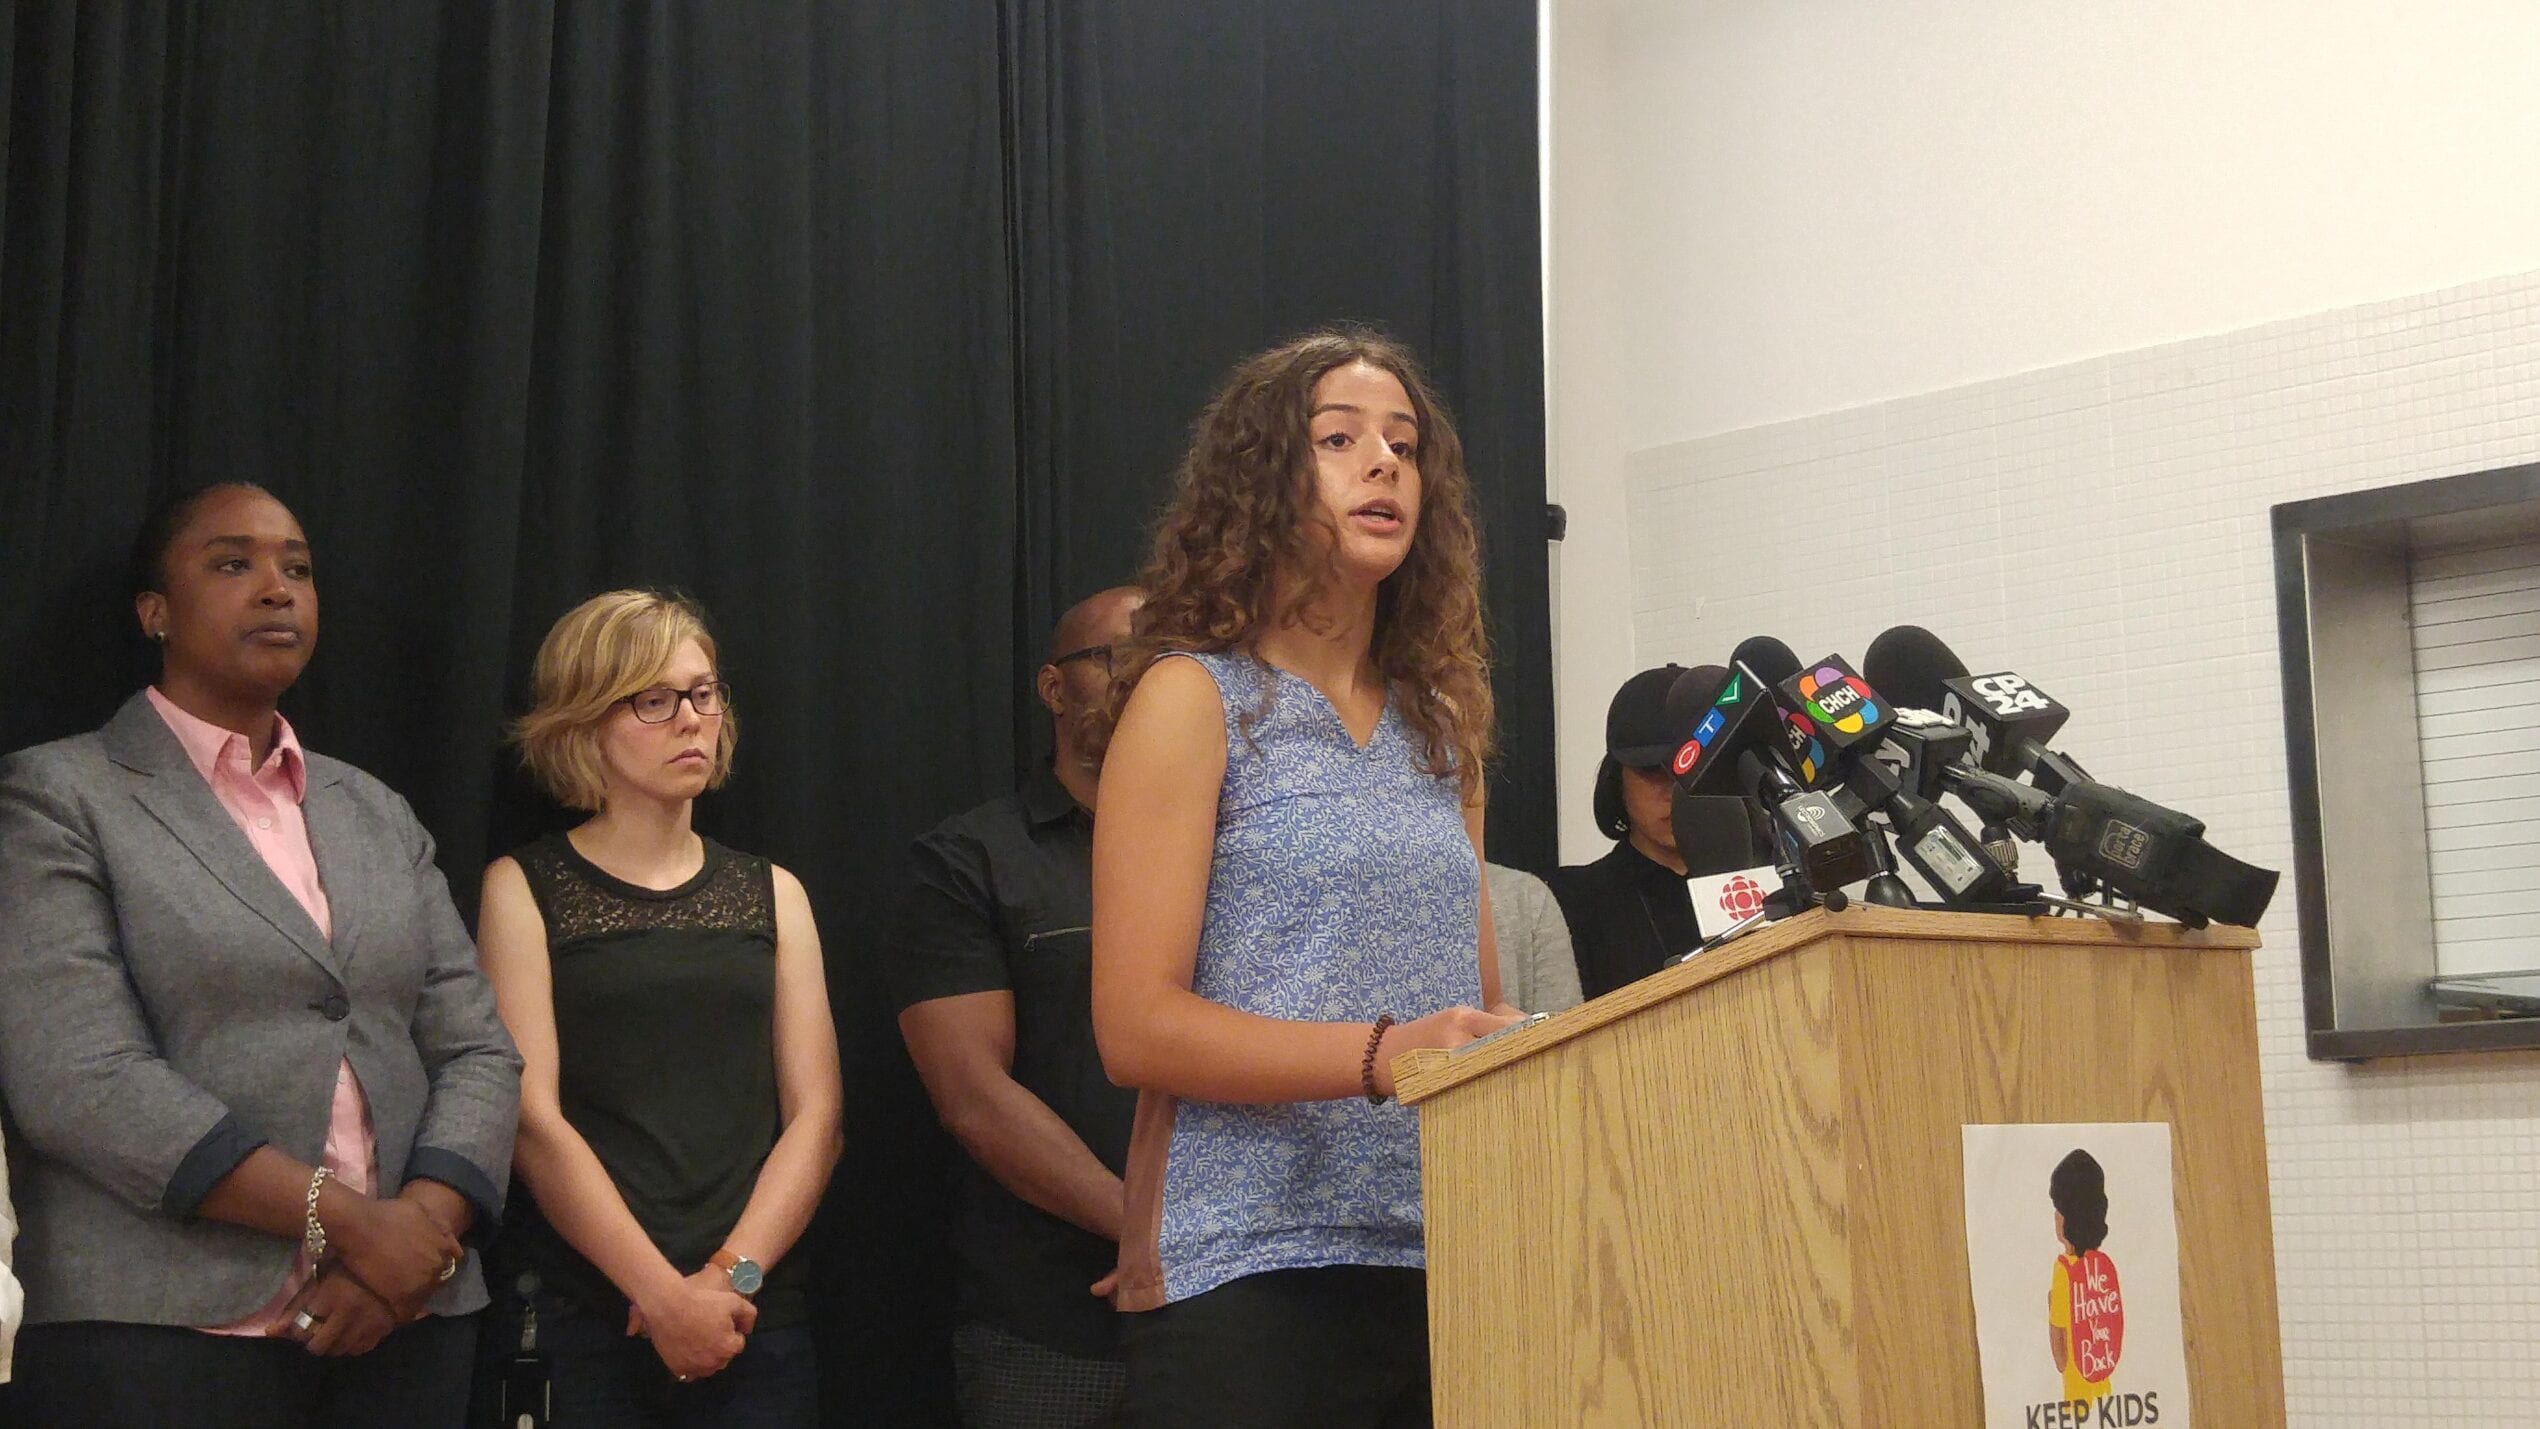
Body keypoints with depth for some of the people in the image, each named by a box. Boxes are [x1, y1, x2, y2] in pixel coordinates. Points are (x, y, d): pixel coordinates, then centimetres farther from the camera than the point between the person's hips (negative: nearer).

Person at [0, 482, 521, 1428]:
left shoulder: (380, 816, 16)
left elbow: (475, 1051, 9)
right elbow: (78, 1080, -12)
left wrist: (424, 1228, -11)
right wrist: (347, 1220, -16)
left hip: (403, 1328, 5)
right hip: (162, 1337, -4)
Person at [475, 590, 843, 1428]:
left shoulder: (772, 895, 11)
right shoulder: (526, 890, 2)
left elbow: (814, 1116, 4)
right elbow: (535, 1119, -7)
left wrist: (731, 1276, -11)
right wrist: (664, 1295, -15)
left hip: (756, 1323, 3)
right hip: (582, 1321, -2)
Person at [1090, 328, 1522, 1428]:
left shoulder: (1437, 723, 15)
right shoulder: (1194, 698, -2)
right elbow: (1137, 1028, -11)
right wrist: (1381, 1056, -22)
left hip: (1448, 1268, 6)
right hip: (1251, 1279, -5)